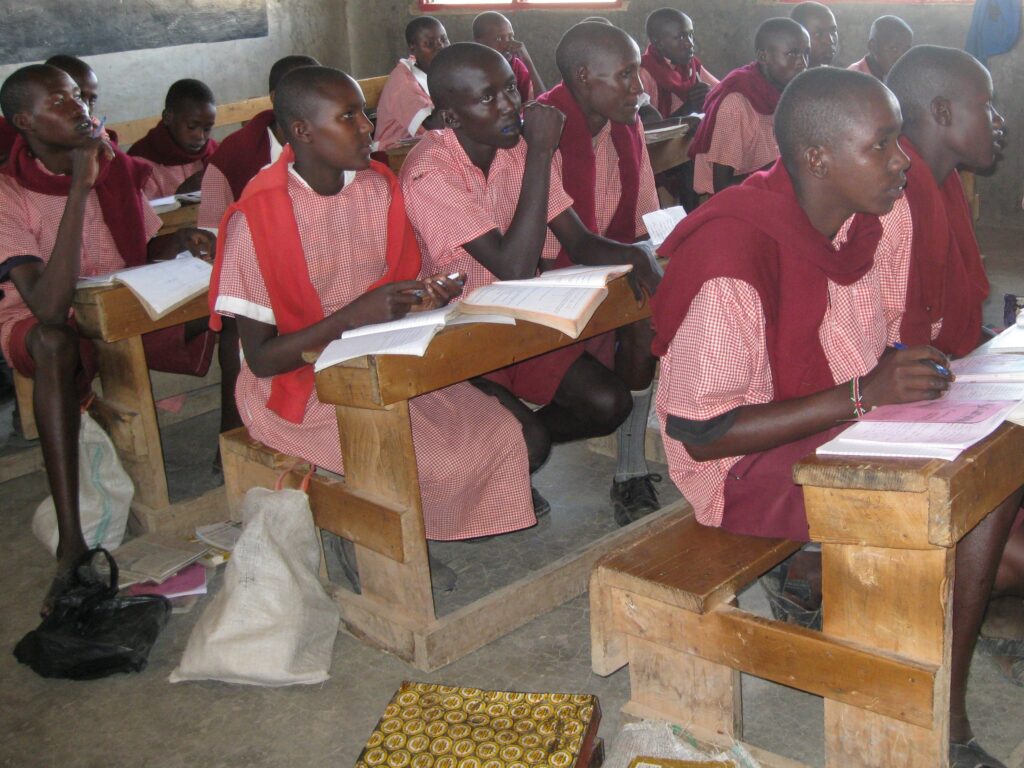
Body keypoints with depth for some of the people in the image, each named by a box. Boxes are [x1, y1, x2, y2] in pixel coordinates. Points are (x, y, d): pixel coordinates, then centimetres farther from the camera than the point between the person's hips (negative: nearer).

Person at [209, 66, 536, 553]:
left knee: (501, 434, -13)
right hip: (299, 387, -6)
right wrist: (353, 316, -27)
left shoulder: (378, 185, 1)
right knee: (438, 464, -23)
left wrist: (425, 296, -11)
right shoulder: (258, 216, -18)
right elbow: (261, 359, -16)